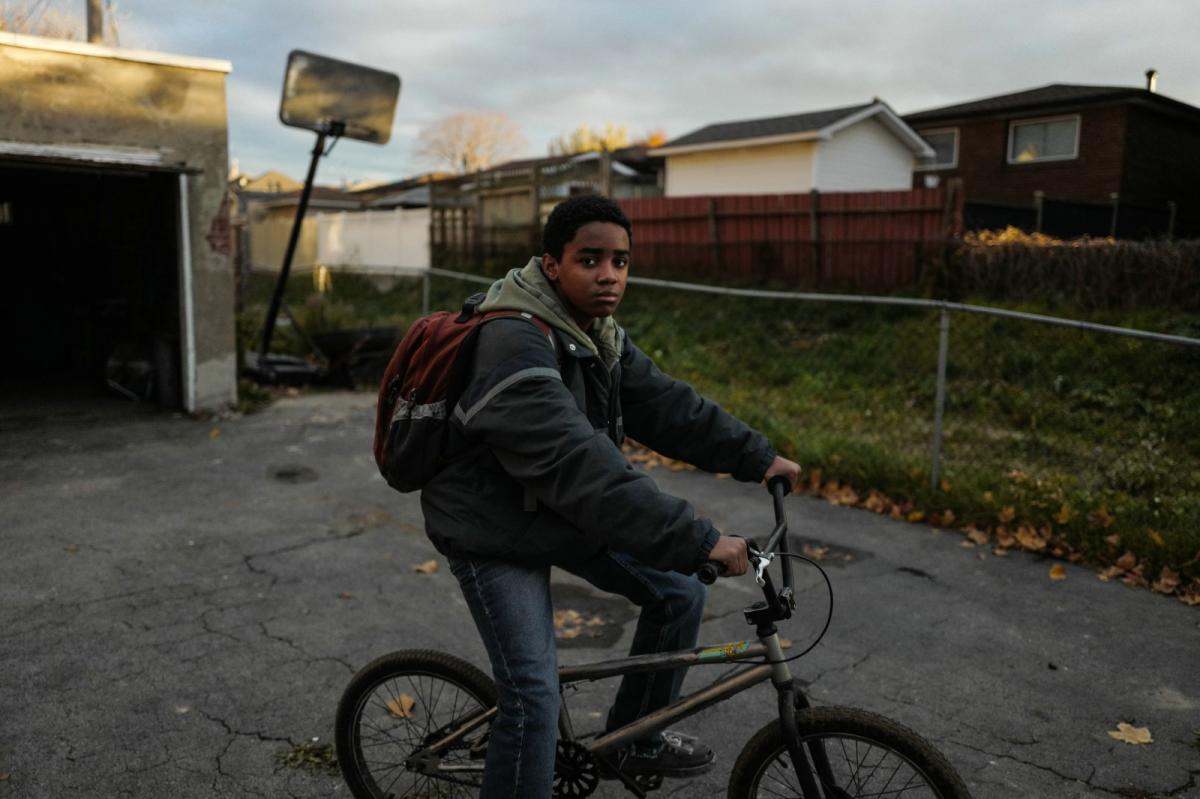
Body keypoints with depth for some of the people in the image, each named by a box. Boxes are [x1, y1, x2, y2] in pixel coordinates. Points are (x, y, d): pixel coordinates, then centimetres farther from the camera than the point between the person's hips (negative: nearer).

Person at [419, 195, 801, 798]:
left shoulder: (596, 332, -1)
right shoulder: (515, 346, -31)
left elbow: (665, 404, 2)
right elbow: (581, 468, -38)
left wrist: (759, 458, -1)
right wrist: (700, 542, -39)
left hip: (564, 513, 8)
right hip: (495, 533, -8)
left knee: (679, 591, 7)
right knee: (534, 699, -13)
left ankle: (636, 737, 27)